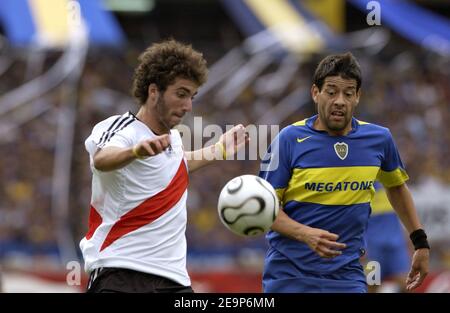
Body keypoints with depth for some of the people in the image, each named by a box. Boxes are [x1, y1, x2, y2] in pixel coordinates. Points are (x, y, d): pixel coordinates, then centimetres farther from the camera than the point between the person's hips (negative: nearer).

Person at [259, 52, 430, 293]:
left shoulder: (379, 139, -1)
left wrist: (421, 243, 18)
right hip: (288, 276, -2)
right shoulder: (290, 139, -10)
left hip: (347, 275, 2)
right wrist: (306, 234, -24)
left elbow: (396, 186, 19)